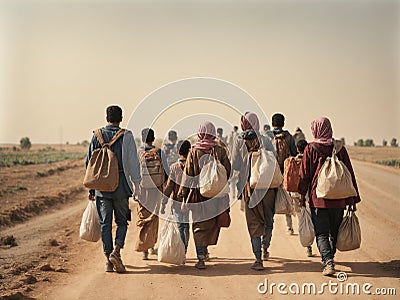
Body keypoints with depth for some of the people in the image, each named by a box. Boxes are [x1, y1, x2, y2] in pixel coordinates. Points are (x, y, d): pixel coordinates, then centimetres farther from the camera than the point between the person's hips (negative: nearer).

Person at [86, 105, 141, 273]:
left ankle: (108, 260, 8)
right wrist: (136, 183, 0)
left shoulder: (97, 136, 5)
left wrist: (91, 188, 14)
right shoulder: (126, 136, -3)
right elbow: (133, 161, -6)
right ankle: (116, 251, -10)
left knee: (105, 223, 7)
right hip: (121, 186, -2)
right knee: (122, 221, 11)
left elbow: (89, 162, 8)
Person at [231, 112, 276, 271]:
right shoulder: (265, 140, -3)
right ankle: (265, 248, 26)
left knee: (254, 223, 5)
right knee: (268, 220, 21)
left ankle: (258, 259, 1)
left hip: (249, 186, 0)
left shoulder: (239, 142, -3)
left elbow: (235, 166, -3)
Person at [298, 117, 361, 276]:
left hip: (318, 198, -3)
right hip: (338, 199, 3)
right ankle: (329, 257, 33)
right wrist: (352, 199, 9)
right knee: (334, 231, 18)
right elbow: (349, 174, 4)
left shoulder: (310, 149, -4)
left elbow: (304, 174, -2)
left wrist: (302, 196, 6)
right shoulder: (340, 148, 2)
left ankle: (328, 262, -18)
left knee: (321, 233, -1)